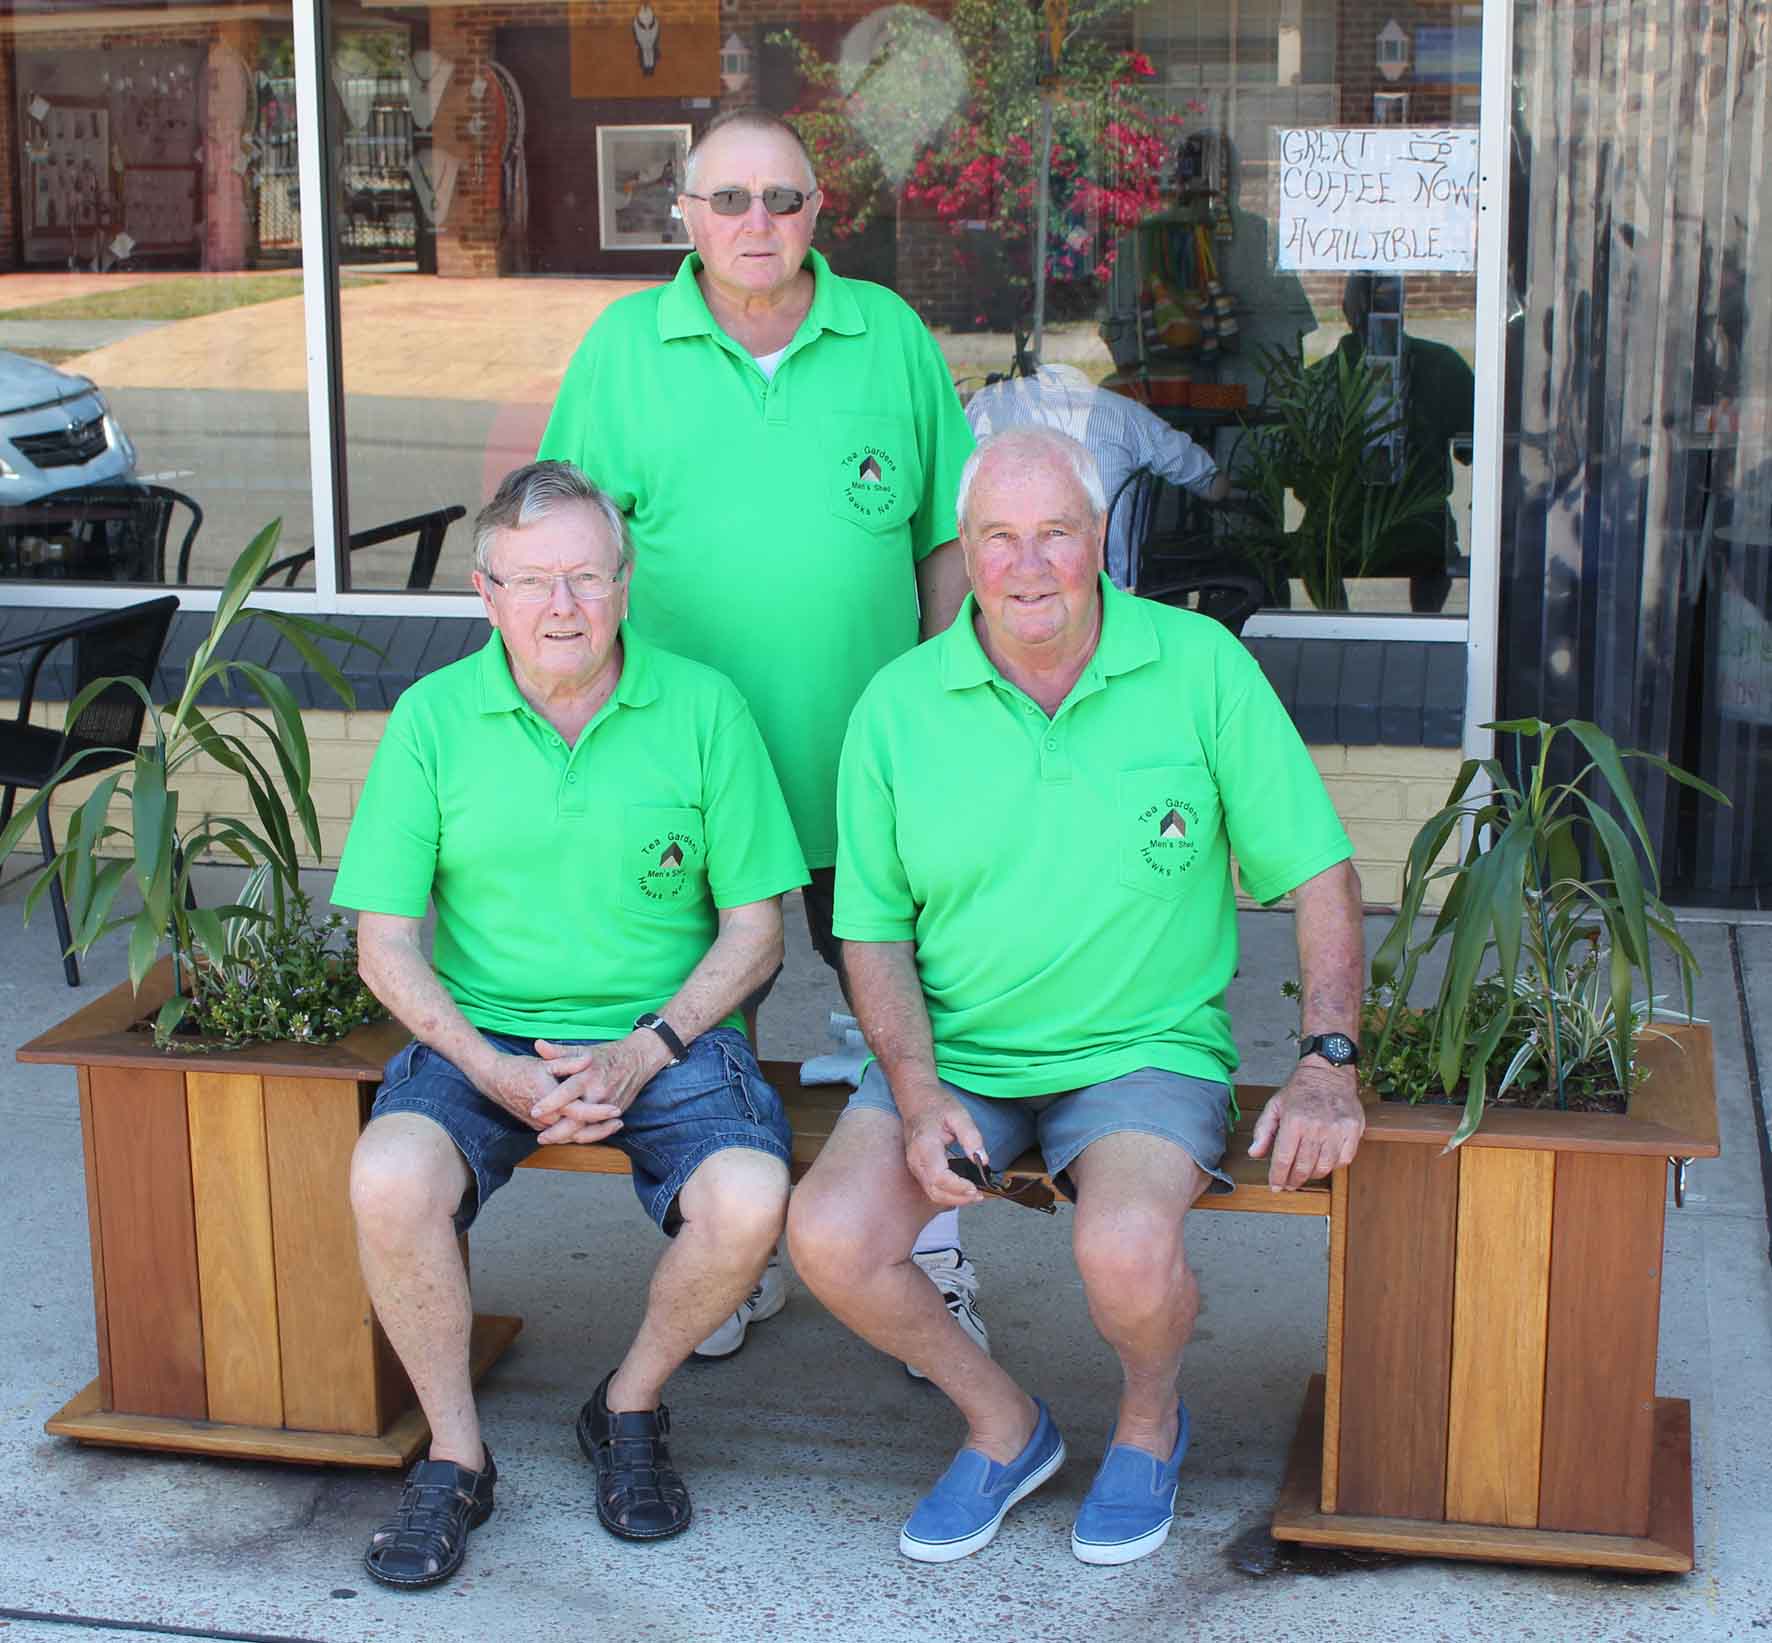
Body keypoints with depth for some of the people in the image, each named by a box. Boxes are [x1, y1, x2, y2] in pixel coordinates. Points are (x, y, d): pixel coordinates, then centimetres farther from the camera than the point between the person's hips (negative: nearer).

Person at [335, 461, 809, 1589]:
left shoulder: (702, 706, -1)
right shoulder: (434, 716, 0)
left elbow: (755, 926, 1)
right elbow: (385, 940, 1)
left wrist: (642, 1053, -13)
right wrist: (493, 1071, -14)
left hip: (667, 1036, 0)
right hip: (481, 1033, 1)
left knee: (751, 1199, -28)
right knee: (391, 1179, -29)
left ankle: (629, 1410, 4)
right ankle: (457, 1457, -5)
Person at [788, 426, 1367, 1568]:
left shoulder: (1199, 666, -4)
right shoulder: (900, 706, -1)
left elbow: (1318, 873, 0)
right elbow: (874, 932, 5)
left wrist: (1329, 1062, -11)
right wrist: (915, 1094, -11)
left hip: (1147, 1053, -2)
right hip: (954, 1055, 2)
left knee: (1128, 1252, -31)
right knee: (829, 1239, -21)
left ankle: (1151, 1419, 8)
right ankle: (1005, 1424, 9)